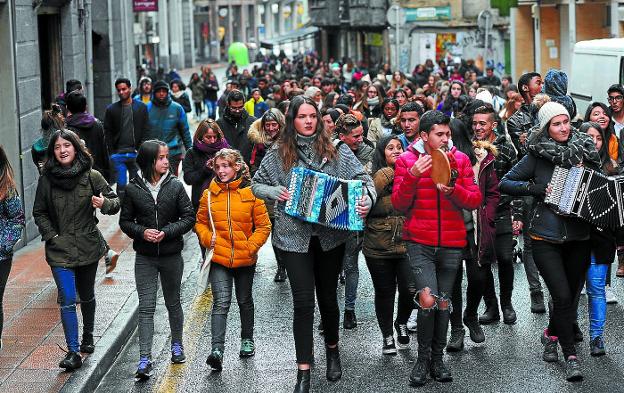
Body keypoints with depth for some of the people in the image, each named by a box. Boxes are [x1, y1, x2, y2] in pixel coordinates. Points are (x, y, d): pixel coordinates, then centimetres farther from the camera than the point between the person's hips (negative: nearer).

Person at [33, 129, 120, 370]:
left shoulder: (91, 176, -5)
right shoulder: (46, 179, -3)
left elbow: (115, 203, 0)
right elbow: (39, 212, 7)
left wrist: (104, 203, -23)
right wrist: (51, 235, -6)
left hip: (88, 246, 1)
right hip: (60, 249, -1)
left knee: (86, 296, 18)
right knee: (67, 300, -10)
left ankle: (88, 337, 39)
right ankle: (73, 352, -9)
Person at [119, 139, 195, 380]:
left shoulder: (175, 186, -4)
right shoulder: (133, 189, -4)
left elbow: (189, 217, -3)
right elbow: (125, 221, 3)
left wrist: (167, 232, -16)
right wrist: (142, 232, -16)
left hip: (171, 255, 1)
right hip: (145, 258, -1)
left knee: (173, 303, 16)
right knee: (146, 307, -5)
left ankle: (177, 345, 36)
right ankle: (145, 359, -7)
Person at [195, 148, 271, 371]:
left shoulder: (251, 193, -5)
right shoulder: (209, 194, 1)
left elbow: (263, 226, -1)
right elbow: (200, 223, 12)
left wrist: (251, 246, -12)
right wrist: (208, 239, -7)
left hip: (245, 259, 0)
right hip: (219, 259, 0)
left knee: (244, 301, 18)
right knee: (221, 302, -14)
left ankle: (247, 340, 37)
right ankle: (217, 349, -21)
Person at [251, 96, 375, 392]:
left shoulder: (336, 151, 0)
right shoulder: (278, 154, 1)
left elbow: (363, 178, 0)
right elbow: (256, 185, 11)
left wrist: (367, 199, -20)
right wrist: (276, 193, -9)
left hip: (331, 234, 1)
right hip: (294, 236, -1)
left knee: (328, 296, 15)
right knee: (303, 302, -5)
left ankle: (332, 349, 40)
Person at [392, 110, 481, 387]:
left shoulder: (460, 160, 3)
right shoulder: (407, 160, -2)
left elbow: (475, 200, -2)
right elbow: (399, 204, -6)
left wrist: (452, 190, -20)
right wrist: (412, 175, -21)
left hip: (451, 244, 3)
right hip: (419, 242, -3)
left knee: (443, 302, 11)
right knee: (427, 299, -16)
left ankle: (437, 358, 26)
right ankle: (422, 357, 4)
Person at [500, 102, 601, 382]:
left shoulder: (584, 151, 5)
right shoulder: (537, 156, -2)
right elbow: (505, 183, -2)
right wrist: (537, 188, -12)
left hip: (579, 237, 3)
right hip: (546, 237, -3)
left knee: (571, 295, 11)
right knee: (563, 296, -11)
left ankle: (551, 334, 38)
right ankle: (570, 355, 0)